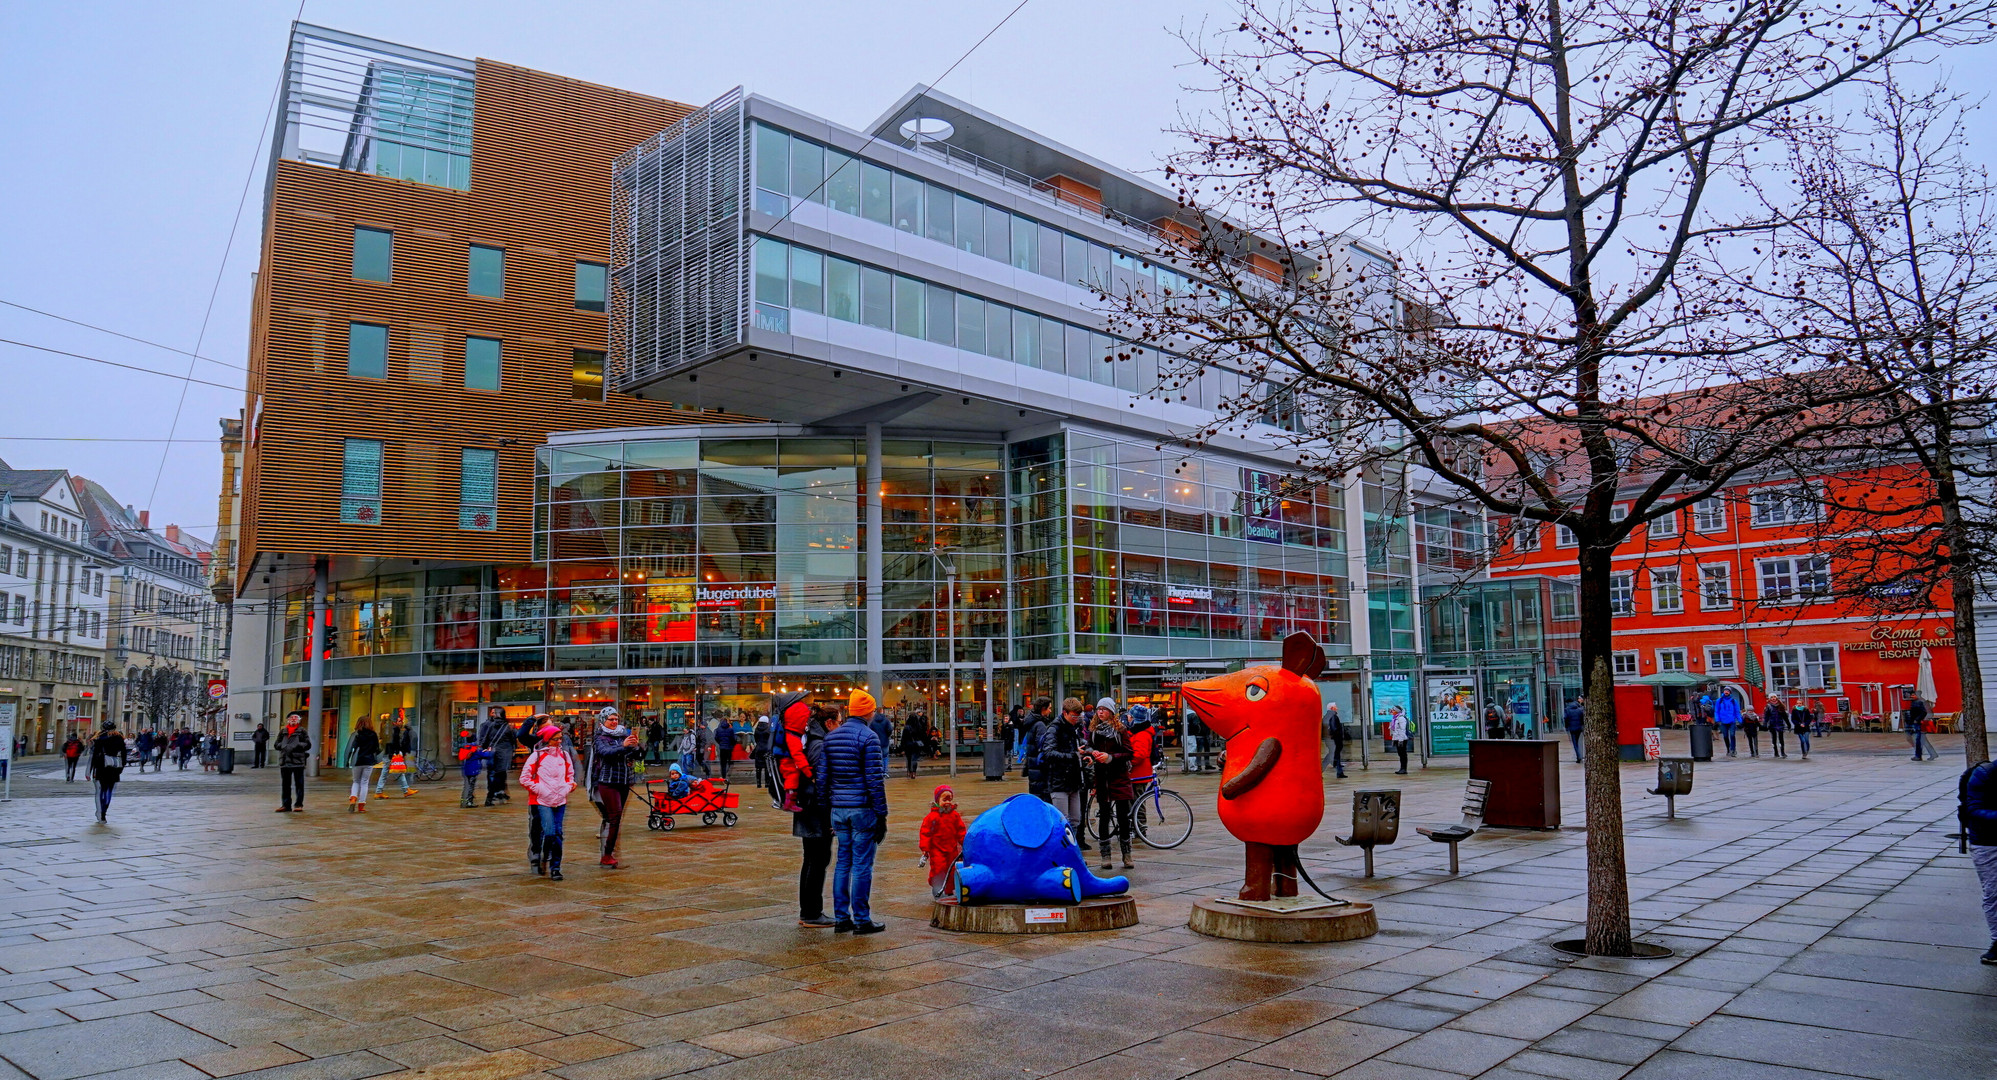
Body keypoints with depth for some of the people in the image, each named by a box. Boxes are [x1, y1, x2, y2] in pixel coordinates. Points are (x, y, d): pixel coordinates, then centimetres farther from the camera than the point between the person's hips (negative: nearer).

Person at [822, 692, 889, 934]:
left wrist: (829, 809, 16)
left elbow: (824, 778, 11)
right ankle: (861, 920, 4)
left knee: (843, 863, 12)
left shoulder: (830, 737, 11)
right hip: (863, 809, -6)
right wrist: (882, 815, -8)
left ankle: (841, 918, 15)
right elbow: (875, 780, -12)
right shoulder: (868, 737, -10)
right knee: (862, 865, -1)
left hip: (838, 809, 6)